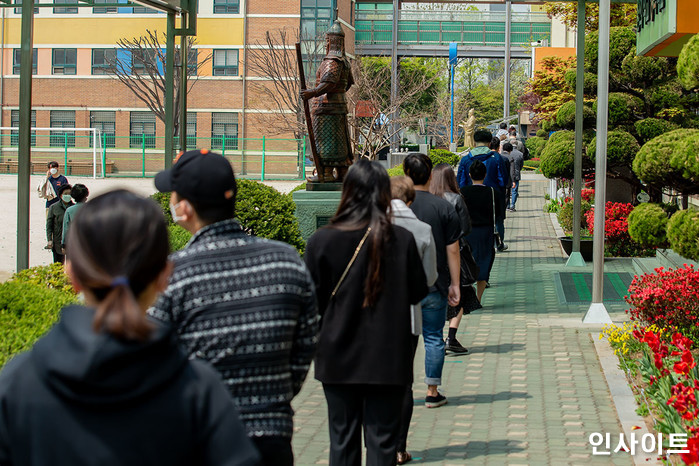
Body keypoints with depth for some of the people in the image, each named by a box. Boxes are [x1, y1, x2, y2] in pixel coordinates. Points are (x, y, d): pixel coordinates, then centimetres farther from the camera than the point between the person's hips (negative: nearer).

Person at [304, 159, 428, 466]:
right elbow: (417, 292, 1)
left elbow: (311, 300, -3)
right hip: (387, 360, -1)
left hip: (338, 358, 1)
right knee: (382, 440, 7)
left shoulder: (321, 241, -9)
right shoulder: (402, 240, -10)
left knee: (342, 439, 12)